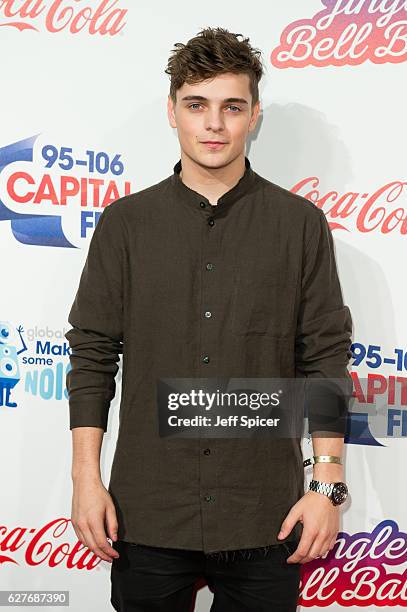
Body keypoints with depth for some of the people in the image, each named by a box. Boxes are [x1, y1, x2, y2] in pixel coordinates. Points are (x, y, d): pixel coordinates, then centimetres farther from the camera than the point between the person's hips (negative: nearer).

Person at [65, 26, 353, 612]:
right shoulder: (125, 222, 2)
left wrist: (328, 486, -4)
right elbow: (92, 354, 3)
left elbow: (325, 359, 0)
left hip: (264, 518, 0)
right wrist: (86, 478, -2)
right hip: (146, 514, 1)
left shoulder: (300, 223, 0)